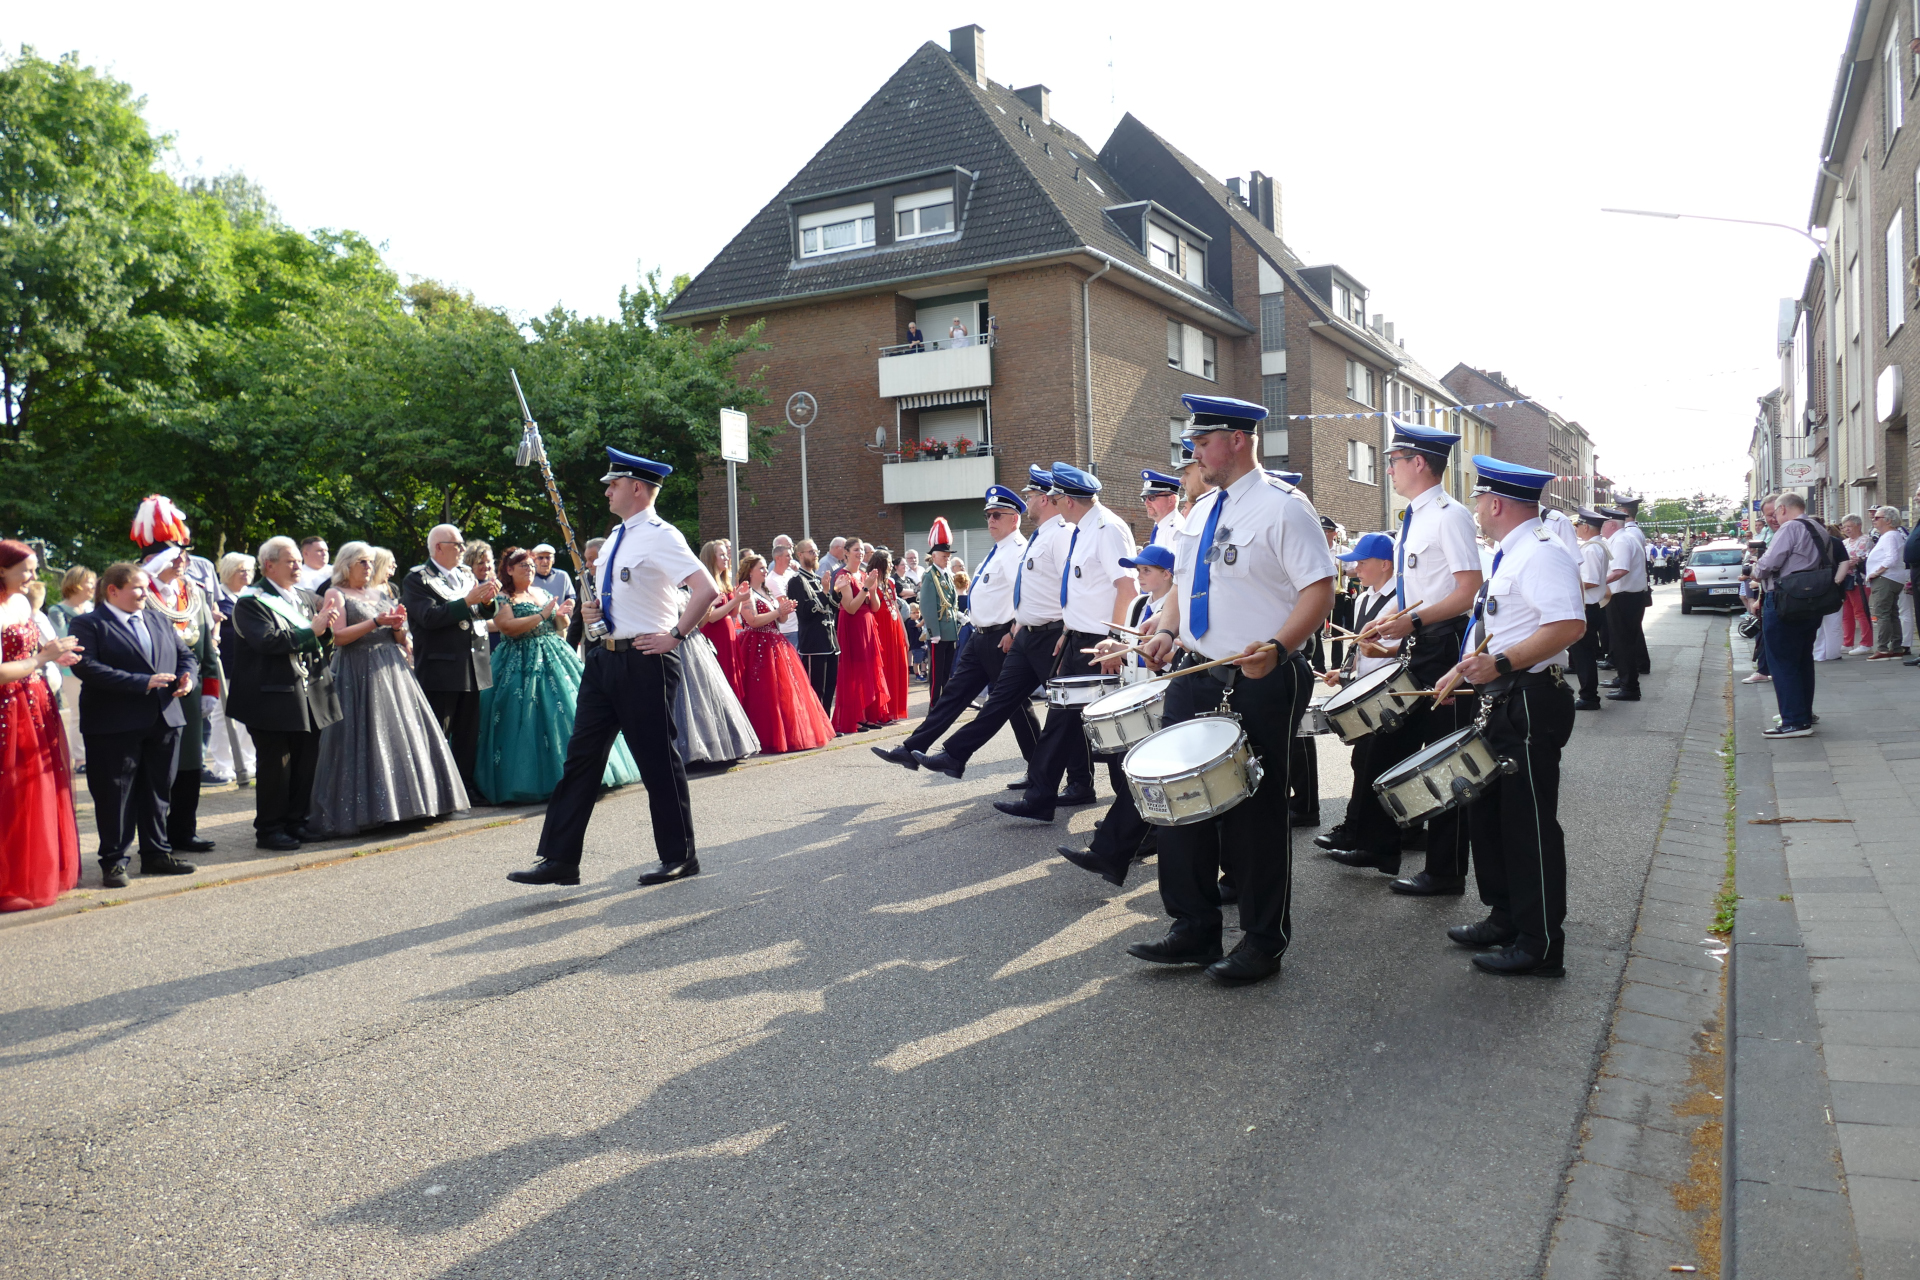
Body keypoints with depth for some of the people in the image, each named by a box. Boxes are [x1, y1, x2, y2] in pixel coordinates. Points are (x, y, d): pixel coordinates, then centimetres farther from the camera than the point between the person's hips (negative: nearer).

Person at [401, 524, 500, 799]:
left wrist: (488, 600, -10)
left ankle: (465, 784, 20)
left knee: (468, 733, 12)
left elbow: (488, 612, 12)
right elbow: (430, 617, -19)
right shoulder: (416, 579, -5)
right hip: (440, 669, -7)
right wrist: (468, 601, -23)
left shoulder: (467, 575, 15)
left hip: (473, 668, 7)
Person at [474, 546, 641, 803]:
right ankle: (533, 781, -6)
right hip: (523, 664, -6)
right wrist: (541, 615, -18)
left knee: (571, 709, 0)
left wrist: (562, 614, -4)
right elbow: (508, 627, -17)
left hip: (554, 658, 6)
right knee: (529, 719, -10)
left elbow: (560, 628, 18)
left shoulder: (542, 594, 17)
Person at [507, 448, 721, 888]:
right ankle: (560, 859, 13)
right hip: (604, 656, 9)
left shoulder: (660, 537, -13)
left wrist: (674, 635, -20)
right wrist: (595, 608, 9)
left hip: (644, 661, -9)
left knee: (658, 760, 1)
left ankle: (679, 856, 16)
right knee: (582, 755, 8)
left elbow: (706, 589, -25)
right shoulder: (616, 536, 15)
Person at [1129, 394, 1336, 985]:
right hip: (1195, 676, 8)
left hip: (1260, 683, -8)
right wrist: (1166, 630, 4)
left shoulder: (1281, 509, -10)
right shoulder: (1199, 512, 15)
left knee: (1255, 810, 2)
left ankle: (1264, 943, 17)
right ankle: (1193, 930, 22)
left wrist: (1276, 648, -29)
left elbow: (1319, 591, -15)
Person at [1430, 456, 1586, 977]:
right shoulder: (1508, 554, 18)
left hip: (1531, 703, -11)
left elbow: (1570, 625, -27)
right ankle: (1505, 919, 29)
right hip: (1501, 703, 11)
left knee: (1529, 821, -4)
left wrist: (1500, 663, -31)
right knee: (1487, 811, 16)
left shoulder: (1541, 552, -15)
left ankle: (1541, 945, 5)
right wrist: (1466, 668, 19)